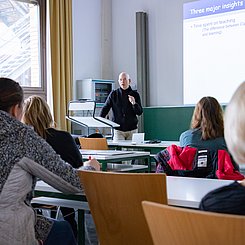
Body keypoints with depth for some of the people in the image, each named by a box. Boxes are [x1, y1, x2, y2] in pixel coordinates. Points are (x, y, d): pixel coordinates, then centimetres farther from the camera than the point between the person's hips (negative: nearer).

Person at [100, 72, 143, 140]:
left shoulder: (135, 94, 4)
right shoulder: (113, 94, 3)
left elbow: (140, 112, 1)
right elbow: (105, 108, 2)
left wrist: (134, 103, -18)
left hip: (132, 130, 1)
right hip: (118, 130, -1)